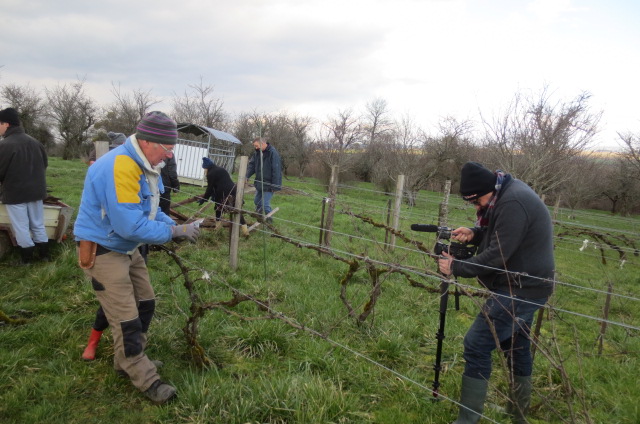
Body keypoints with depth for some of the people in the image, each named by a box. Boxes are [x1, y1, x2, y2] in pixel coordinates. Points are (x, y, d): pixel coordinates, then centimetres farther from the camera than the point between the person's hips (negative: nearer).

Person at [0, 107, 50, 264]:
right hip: (35, 191, 6)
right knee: (38, 225, 15)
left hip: (15, 193, -6)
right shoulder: (35, 142, 4)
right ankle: (44, 255, 21)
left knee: (21, 228, 5)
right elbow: (45, 163, 16)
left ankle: (27, 258, 13)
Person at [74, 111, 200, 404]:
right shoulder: (119, 168, -30)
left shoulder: (144, 166, 2)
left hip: (126, 248, 10)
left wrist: (174, 226, -6)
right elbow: (131, 226, -32)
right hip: (102, 252, -10)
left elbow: (150, 210, 11)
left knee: (145, 305, 17)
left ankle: (129, 361, 35)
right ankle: (146, 381, 13)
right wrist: (174, 232, -21)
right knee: (126, 321, -2)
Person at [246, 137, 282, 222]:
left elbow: (276, 170, -21)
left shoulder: (273, 153, -20)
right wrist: (246, 176, -13)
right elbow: (252, 165, 4)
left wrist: (275, 185, -22)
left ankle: (269, 221, 10)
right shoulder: (257, 153, 4)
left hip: (268, 185, -8)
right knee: (257, 201, 17)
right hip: (259, 183, 8)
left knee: (265, 204, -7)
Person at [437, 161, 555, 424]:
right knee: (516, 347, 21)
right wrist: (474, 233, -2)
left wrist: (455, 268, -17)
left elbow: (497, 256, -26)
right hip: (524, 286, 11)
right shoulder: (507, 194, 8)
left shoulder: (513, 203, -24)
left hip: (521, 290, -11)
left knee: (477, 345, -9)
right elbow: (500, 235, 17)